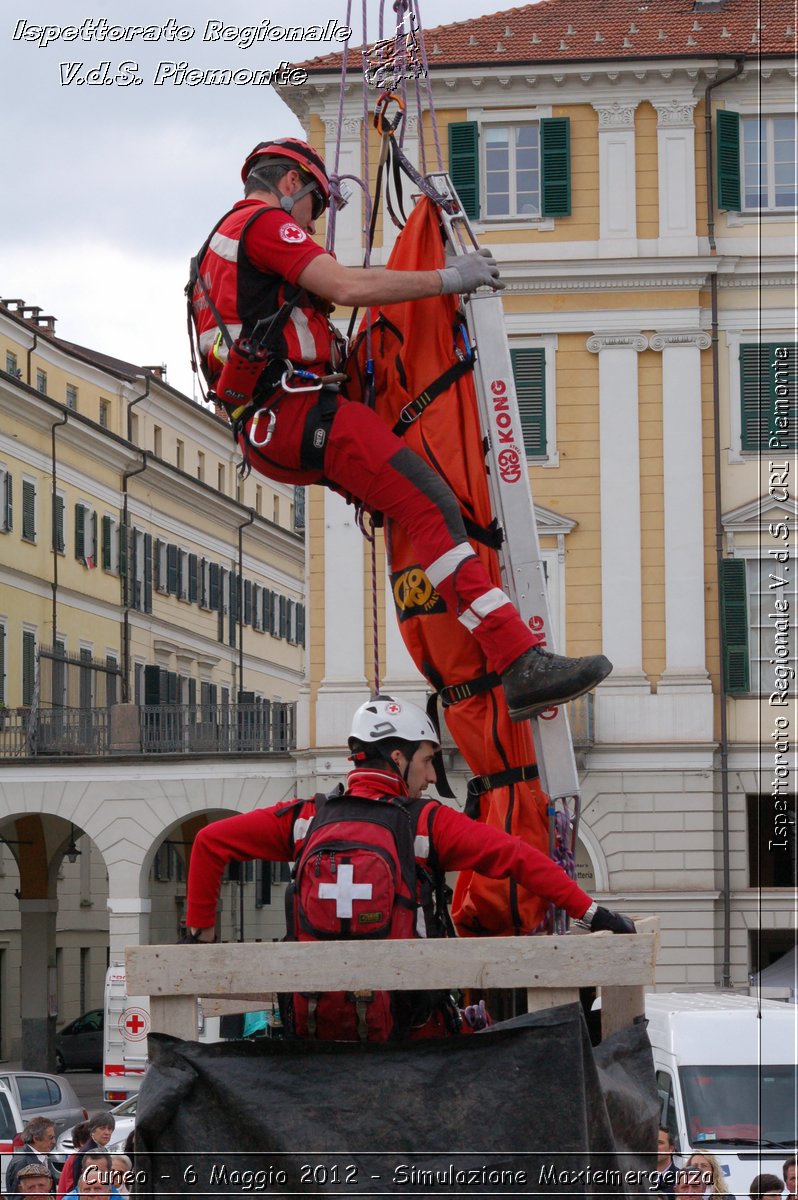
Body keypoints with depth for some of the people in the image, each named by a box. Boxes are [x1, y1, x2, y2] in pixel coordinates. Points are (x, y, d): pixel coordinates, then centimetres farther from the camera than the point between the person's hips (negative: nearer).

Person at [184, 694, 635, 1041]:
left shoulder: (306, 818, 8)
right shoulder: (426, 821, -1)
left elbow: (210, 841, 12)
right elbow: (515, 856, -6)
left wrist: (201, 929, 20)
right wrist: (589, 911, -3)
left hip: (314, 1024, 3)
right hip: (398, 1022, -2)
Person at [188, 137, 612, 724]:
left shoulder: (224, 240, 29)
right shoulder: (264, 223, -3)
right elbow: (347, 287, -15)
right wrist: (447, 279, -8)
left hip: (266, 433, 11)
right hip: (301, 412, -11)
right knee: (433, 507, -21)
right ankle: (522, 664, -34)